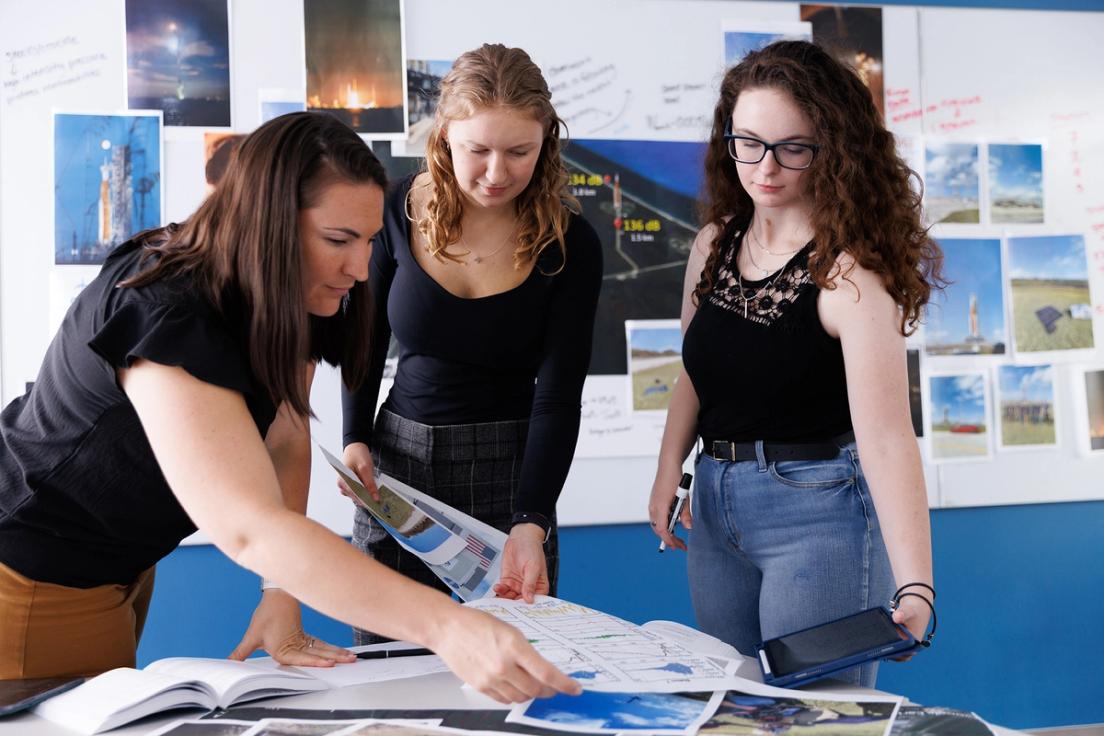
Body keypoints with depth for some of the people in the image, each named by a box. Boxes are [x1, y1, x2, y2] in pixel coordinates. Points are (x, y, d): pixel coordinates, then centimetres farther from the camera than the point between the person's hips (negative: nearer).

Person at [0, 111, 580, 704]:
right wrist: (445, 627, -53)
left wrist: (281, 598, -16)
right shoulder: (167, 317, -36)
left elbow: (285, 441, -4)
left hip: (122, 561, 8)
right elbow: (249, 529, -45)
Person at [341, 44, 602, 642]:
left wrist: (530, 524, -25)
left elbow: (559, 396, -14)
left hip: (509, 468, -1)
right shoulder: (401, 211, -6)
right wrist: (356, 439, -3)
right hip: (399, 459, 2)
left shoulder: (569, 245, -11)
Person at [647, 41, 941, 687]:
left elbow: (885, 436, -26)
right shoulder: (714, 245, 2)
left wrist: (915, 589, -34)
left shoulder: (850, 270, -18)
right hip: (715, 505, 7)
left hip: (818, 510, -6)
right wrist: (670, 469, -1)